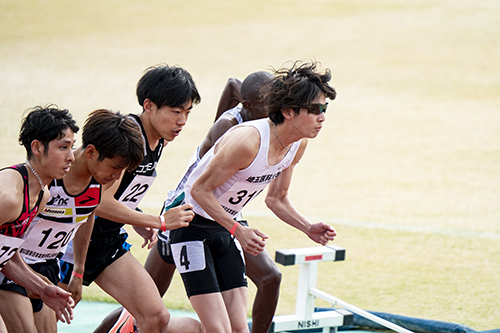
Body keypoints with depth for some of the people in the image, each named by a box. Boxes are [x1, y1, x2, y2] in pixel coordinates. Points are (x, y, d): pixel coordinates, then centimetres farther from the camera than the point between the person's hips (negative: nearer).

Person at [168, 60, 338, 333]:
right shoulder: (248, 140, -29)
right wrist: (238, 230, -29)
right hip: (193, 226, -8)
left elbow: (276, 198, 11)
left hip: (226, 227, 8)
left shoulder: (299, 145, -4)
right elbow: (200, 189, -22)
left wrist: (308, 228, -3)